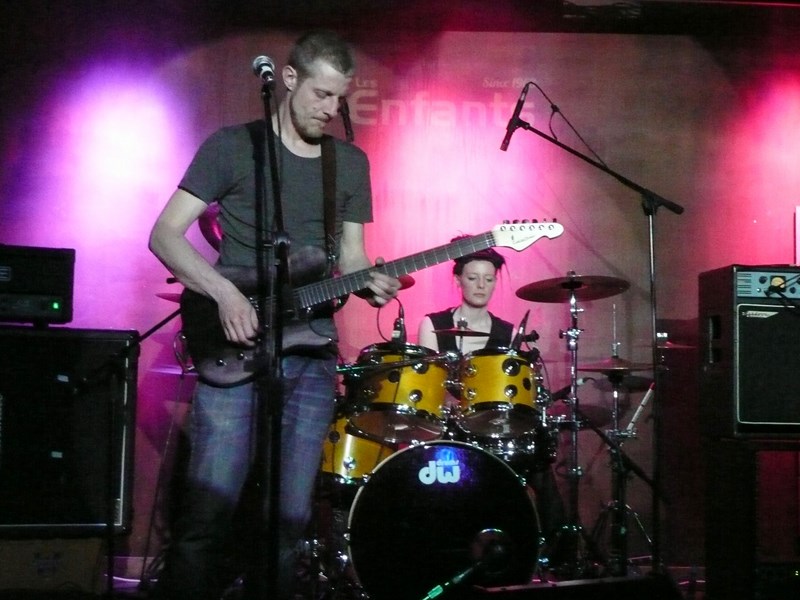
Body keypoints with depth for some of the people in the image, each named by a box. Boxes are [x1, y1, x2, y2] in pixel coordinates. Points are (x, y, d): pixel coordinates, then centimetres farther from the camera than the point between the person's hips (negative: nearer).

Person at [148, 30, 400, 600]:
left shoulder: (352, 162, 14)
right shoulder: (234, 145, 0)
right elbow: (165, 234, -2)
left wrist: (369, 281, -6)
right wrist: (225, 292, -17)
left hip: (313, 354, 4)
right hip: (235, 349, -4)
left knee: (289, 520, 4)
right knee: (208, 515, -12)